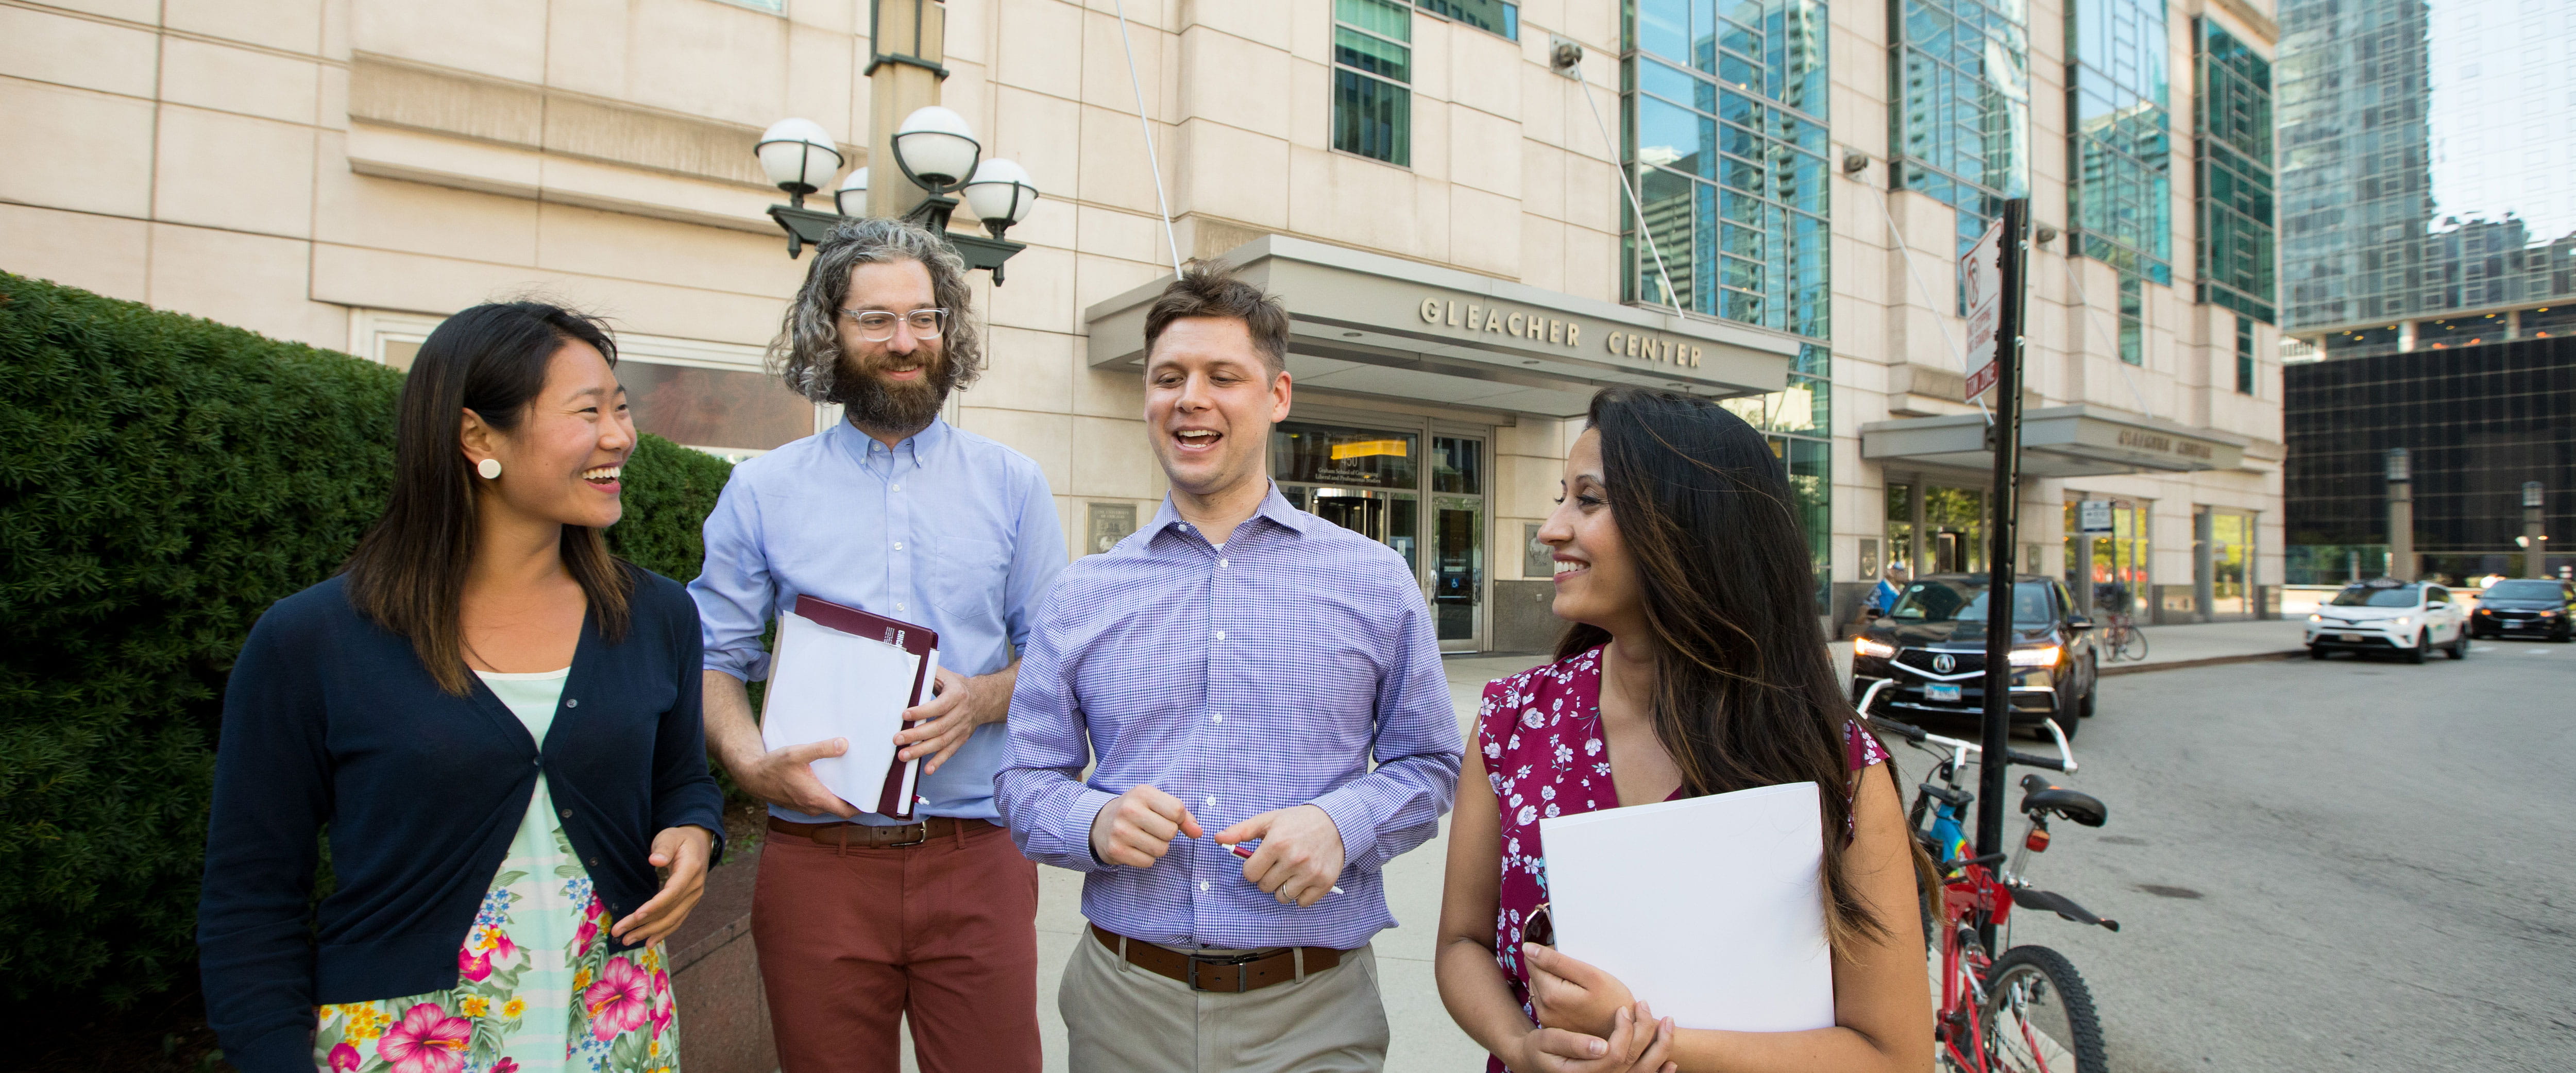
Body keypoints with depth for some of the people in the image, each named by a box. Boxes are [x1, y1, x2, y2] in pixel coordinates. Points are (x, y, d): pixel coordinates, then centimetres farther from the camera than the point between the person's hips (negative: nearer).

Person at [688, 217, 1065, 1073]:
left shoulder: (1011, 484, 6)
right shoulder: (762, 491, 6)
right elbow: (714, 659, 7)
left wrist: (984, 697, -13)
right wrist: (753, 764, -11)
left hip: (977, 863, 0)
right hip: (817, 864, 1)